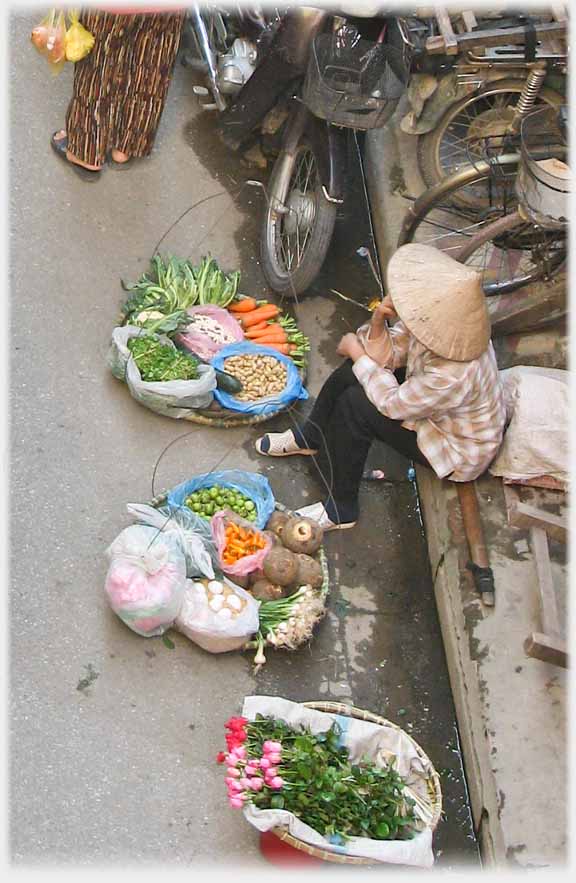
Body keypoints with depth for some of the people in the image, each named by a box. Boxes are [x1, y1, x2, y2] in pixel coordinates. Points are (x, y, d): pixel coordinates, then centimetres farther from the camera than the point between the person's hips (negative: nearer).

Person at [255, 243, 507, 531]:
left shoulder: (455, 376, -41)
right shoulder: (437, 325, -19)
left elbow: (391, 404, -27)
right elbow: (388, 357, -7)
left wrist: (357, 352, -16)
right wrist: (378, 322, -27)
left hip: (458, 453, -8)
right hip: (431, 410, 8)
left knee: (355, 404, -21)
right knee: (353, 371, 2)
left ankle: (340, 509, -5)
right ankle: (310, 437, 28)